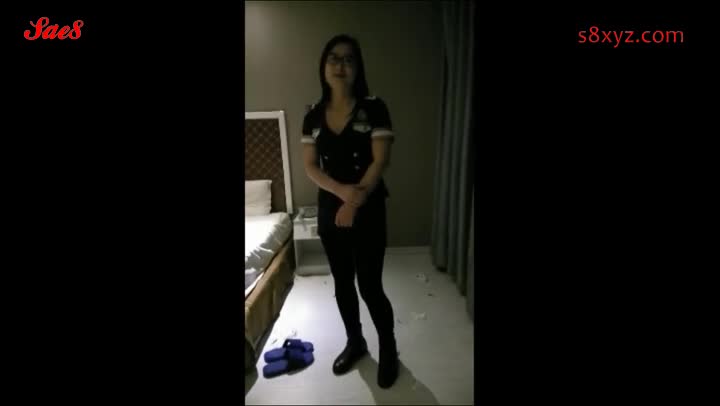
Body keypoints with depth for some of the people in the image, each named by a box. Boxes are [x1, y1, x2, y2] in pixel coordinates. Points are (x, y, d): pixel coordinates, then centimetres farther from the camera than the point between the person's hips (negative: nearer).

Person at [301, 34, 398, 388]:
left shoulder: (374, 108, -7)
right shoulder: (313, 115, 5)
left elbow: (380, 161, -12)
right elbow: (310, 166, -1)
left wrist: (355, 201, -17)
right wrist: (343, 190, -17)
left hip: (367, 209, -4)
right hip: (329, 209, 4)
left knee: (370, 286, 1)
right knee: (342, 283, 15)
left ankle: (388, 350, 26)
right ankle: (355, 343, 37)